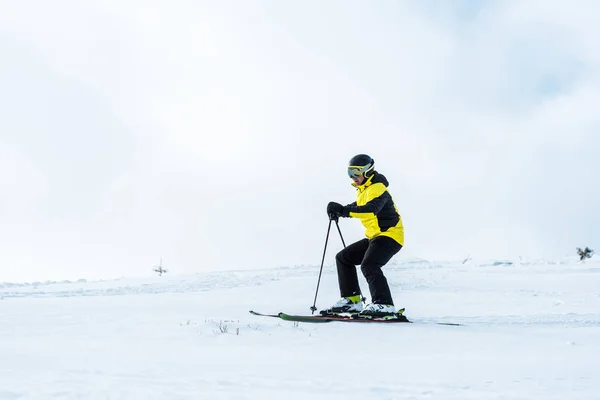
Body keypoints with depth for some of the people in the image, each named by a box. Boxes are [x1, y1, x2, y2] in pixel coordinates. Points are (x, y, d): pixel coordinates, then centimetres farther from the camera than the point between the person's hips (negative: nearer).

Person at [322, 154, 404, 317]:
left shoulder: (377, 188, -16)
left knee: (368, 265, -30)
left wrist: (344, 210, -42)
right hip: (374, 237, 11)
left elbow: (371, 210, -34)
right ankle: (351, 300, 9)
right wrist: (339, 210, 7)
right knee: (343, 258, 10)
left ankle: (384, 304, -29)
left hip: (389, 235, -11)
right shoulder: (363, 190, 15)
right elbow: (357, 207, 29)